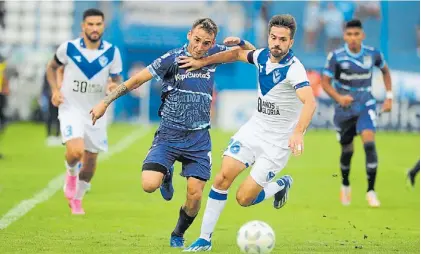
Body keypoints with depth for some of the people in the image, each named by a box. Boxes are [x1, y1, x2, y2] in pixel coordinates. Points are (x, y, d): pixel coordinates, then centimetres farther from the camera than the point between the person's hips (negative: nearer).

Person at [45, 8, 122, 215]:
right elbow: (51, 68, 9)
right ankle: (71, 172, 10)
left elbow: (118, 79, 3)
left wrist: (115, 86, -22)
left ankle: (77, 199, 35)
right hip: (71, 109, -3)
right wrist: (55, 90, -7)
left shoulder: (112, 52, -6)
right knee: (75, 151, -26)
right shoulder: (68, 48, -8)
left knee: (90, 160, 10)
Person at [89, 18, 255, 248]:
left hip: (199, 139, 2)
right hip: (169, 135, -2)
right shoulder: (172, 58, -9)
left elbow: (251, 54, 16)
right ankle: (166, 176, 17)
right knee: (149, 185, -20)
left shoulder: (213, 55, 2)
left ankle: (178, 235, 25)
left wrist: (240, 42, -7)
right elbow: (136, 80, -5)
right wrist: (106, 102, -7)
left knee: (194, 196, -4)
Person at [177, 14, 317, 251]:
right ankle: (205, 238, 3)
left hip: (278, 141, -6)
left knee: (244, 198, -8)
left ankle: (281, 185, 22)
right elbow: (237, 54, 20)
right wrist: (202, 61, 15)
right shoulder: (263, 56, -2)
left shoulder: (293, 69, -24)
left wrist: (298, 132, -55)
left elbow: (310, 102, -39)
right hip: (254, 128, 6)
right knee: (223, 177, -8)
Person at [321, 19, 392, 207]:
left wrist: (389, 96, 6)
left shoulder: (373, 54, -7)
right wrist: (338, 97, -27)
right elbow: (325, 82, -9)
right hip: (344, 108, 0)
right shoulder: (336, 56, -12)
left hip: (366, 107, 0)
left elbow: (385, 71, 13)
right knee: (347, 150, 10)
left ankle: (371, 191, -15)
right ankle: (345, 185, 40)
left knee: (369, 143, -21)